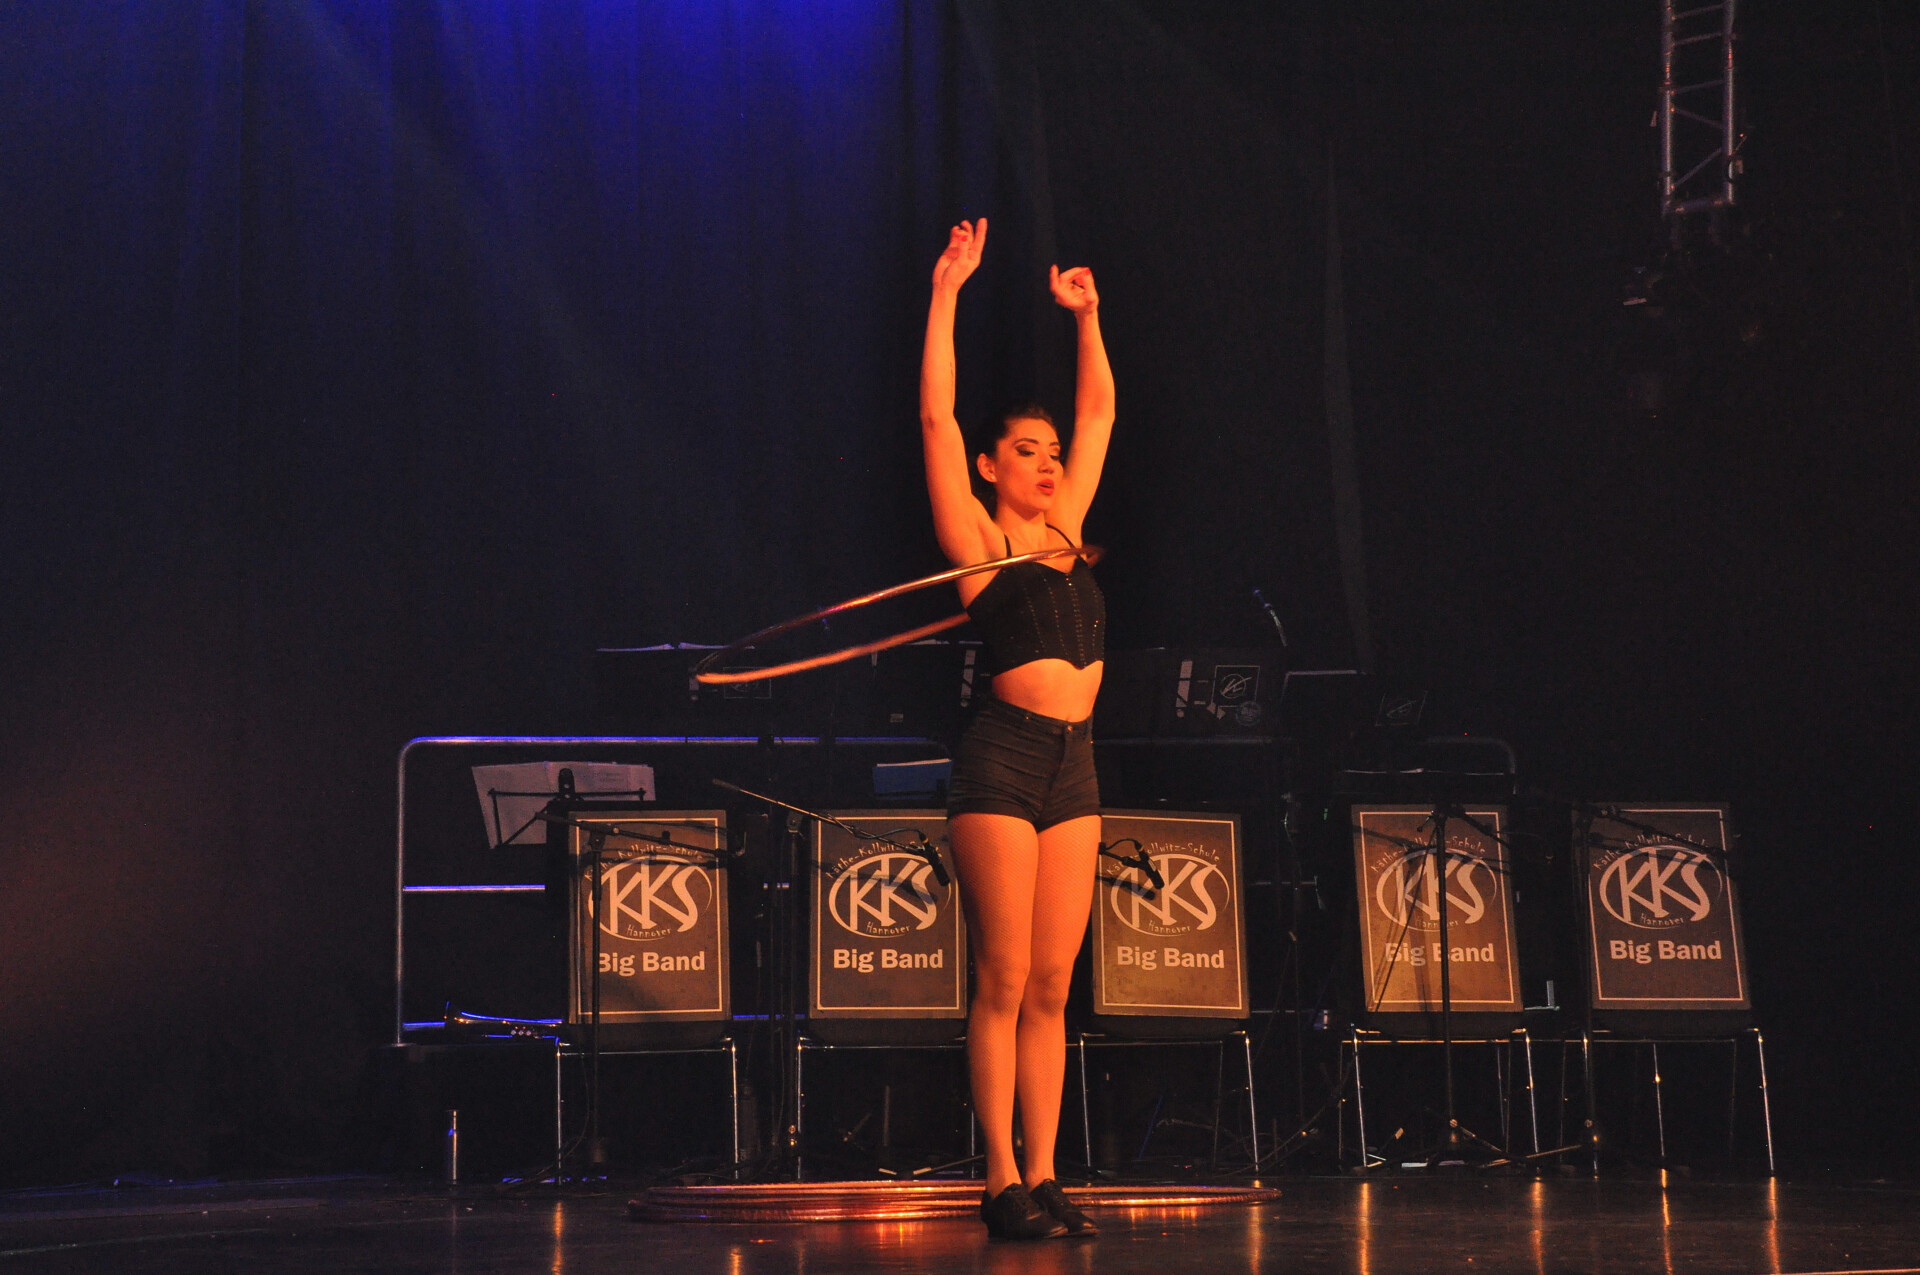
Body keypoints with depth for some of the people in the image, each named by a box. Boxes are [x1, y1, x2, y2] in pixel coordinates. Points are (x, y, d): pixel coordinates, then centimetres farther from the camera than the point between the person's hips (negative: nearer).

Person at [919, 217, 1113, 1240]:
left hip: (1074, 766, 6)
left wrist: (1086, 316, 25)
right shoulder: (977, 538, 3)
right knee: (1004, 981, -6)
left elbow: (1099, 411, 25)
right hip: (1004, 759, -6)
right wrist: (946, 296, -4)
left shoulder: (1064, 532, 18)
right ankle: (1002, 1184, -4)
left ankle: (1043, 1177, 5)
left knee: (1051, 986, 4)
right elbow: (936, 418, -4)